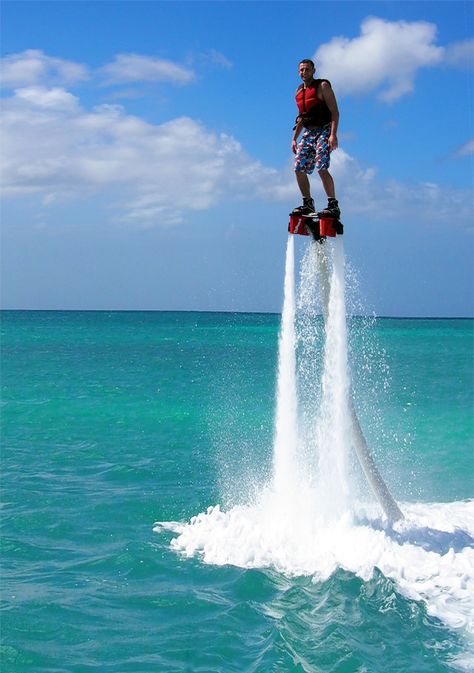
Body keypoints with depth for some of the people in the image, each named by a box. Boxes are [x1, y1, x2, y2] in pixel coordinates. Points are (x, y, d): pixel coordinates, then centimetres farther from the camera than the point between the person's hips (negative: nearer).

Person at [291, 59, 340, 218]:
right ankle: (307, 204, 9)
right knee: (299, 169, -1)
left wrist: (333, 134, -23)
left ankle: (333, 205, -19)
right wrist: (294, 138, 19)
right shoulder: (299, 91, 17)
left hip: (323, 132, -7)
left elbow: (334, 112, -11)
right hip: (307, 133, 7)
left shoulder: (322, 86, -4)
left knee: (321, 168, -21)